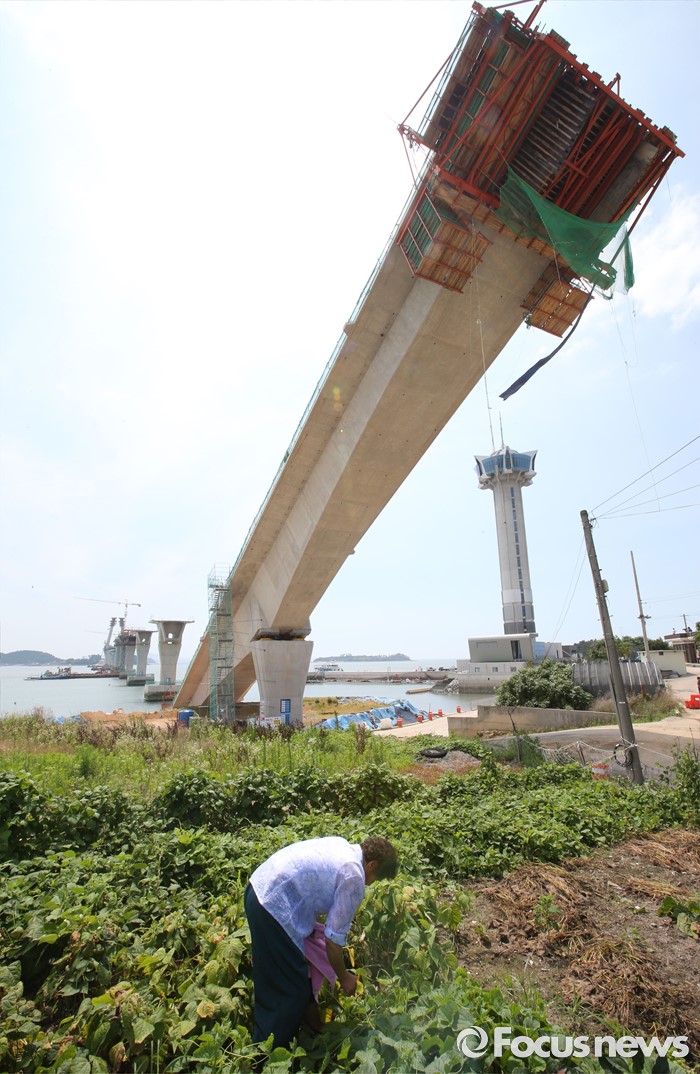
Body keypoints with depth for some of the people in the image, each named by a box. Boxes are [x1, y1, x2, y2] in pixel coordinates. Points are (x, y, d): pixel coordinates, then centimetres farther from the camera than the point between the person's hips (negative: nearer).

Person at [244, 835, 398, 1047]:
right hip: (274, 908, -9)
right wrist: (344, 978, 11)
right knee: (288, 991, 8)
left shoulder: (341, 844, 10)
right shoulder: (354, 879, -13)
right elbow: (333, 940, -7)